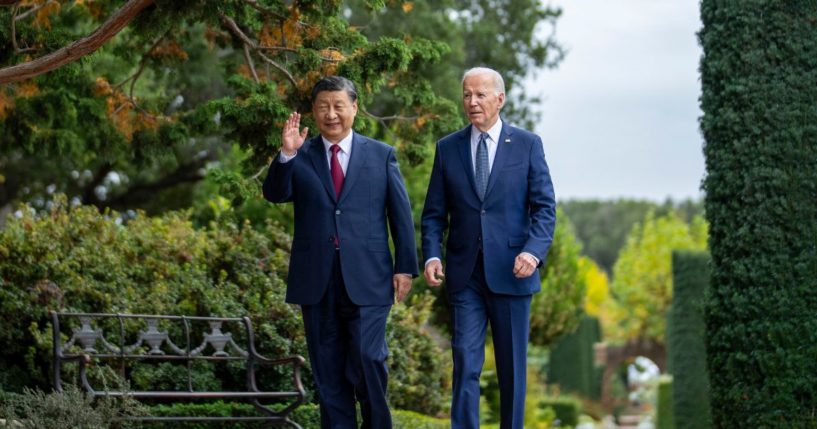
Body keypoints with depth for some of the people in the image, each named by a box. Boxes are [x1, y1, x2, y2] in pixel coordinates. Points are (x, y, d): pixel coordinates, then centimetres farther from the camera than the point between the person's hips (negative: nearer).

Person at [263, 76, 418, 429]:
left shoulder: (381, 155, 7)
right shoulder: (300, 156, 9)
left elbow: (401, 214, 6)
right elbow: (275, 194, -6)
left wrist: (405, 267, 0)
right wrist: (286, 155, -22)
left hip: (366, 279, -2)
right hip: (316, 280, 2)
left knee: (368, 360, -8)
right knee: (328, 370, 7)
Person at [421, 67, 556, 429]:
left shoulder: (527, 144, 2)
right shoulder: (448, 148, 6)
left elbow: (545, 207, -2)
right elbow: (434, 213, 6)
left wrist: (534, 251, -18)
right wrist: (432, 256, -10)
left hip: (510, 272, -1)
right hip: (464, 274, 1)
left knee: (512, 366, 7)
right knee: (465, 363, -4)